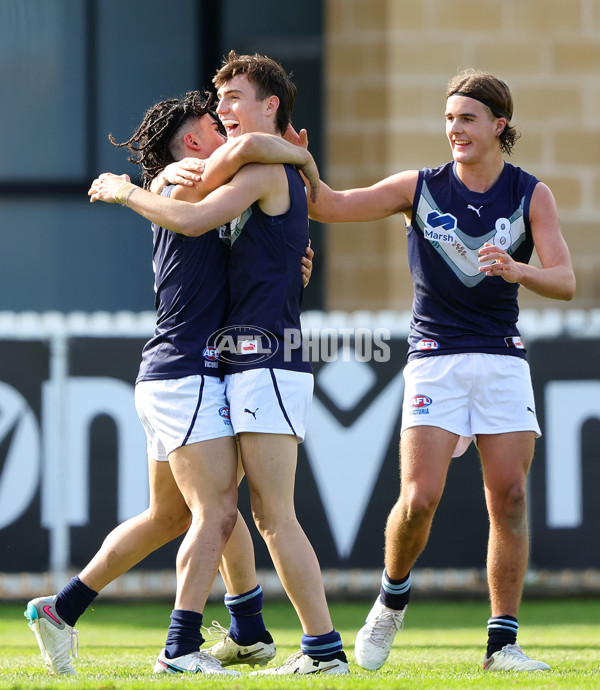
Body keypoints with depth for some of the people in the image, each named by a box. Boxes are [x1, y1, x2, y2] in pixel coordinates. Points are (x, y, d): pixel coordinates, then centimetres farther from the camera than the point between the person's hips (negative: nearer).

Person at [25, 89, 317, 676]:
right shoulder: (189, 186, -8)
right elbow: (244, 147, -27)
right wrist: (305, 161, -9)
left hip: (164, 379, 10)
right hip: (189, 376, -10)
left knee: (168, 517, 18)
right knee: (217, 513, -13)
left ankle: (61, 611, 21)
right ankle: (181, 650, -18)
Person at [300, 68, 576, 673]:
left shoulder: (531, 195, 3)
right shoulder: (421, 189, 3)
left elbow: (564, 282, -6)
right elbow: (330, 206, 2)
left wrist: (517, 270, -25)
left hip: (503, 360, 1)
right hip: (435, 357, -1)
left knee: (509, 498, -6)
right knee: (419, 497, -14)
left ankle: (503, 642, 2)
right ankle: (392, 599, 14)